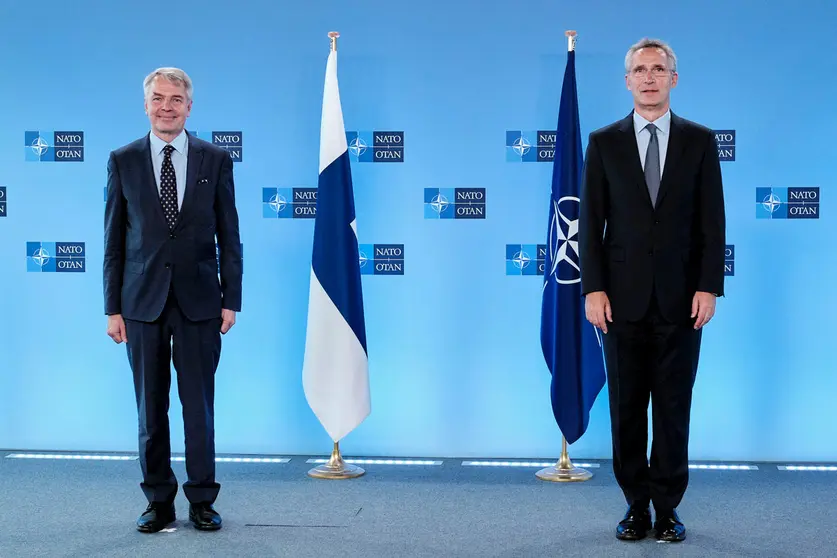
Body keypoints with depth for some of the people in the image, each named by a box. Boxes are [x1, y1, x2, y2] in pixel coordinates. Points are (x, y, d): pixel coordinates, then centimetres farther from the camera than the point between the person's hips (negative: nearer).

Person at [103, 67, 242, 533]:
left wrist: (231, 299, -1)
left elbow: (229, 236, 4)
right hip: (143, 301, 1)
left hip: (198, 301, -1)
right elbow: (114, 240, 5)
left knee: (199, 405, 4)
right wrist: (113, 307, 1)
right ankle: (159, 501, 18)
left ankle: (202, 500, 15)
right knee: (151, 407, 7)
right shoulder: (124, 161, 4)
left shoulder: (215, 159, 4)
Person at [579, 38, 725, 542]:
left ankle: (668, 507, 15)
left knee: (674, 406, 4)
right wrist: (594, 288, -5)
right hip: (624, 297, 0)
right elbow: (591, 222, 2)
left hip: (680, 298, 0)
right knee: (626, 407, 5)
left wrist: (709, 287, -5)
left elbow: (712, 221, 3)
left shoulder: (700, 140, 5)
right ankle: (637, 505, 16)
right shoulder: (604, 142, 5)